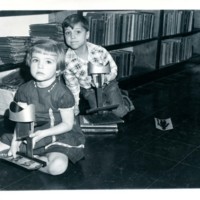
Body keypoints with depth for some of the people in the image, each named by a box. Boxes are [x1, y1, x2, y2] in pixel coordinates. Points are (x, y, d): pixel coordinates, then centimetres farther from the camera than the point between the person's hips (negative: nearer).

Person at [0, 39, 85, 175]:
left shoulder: (63, 94, -19)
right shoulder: (24, 90, -4)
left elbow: (68, 124, -13)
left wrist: (43, 133, -23)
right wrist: (16, 140, -16)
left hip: (59, 135, -4)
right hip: (31, 134, 5)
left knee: (57, 166, -31)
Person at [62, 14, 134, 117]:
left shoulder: (99, 51, -29)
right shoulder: (67, 60, -25)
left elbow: (113, 69, -13)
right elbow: (72, 85, -11)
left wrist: (103, 78, -34)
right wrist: (75, 107, -6)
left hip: (107, 83, -1)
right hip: (88, 89, 1)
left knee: (119, 112, -4)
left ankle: (125, 100, 29)